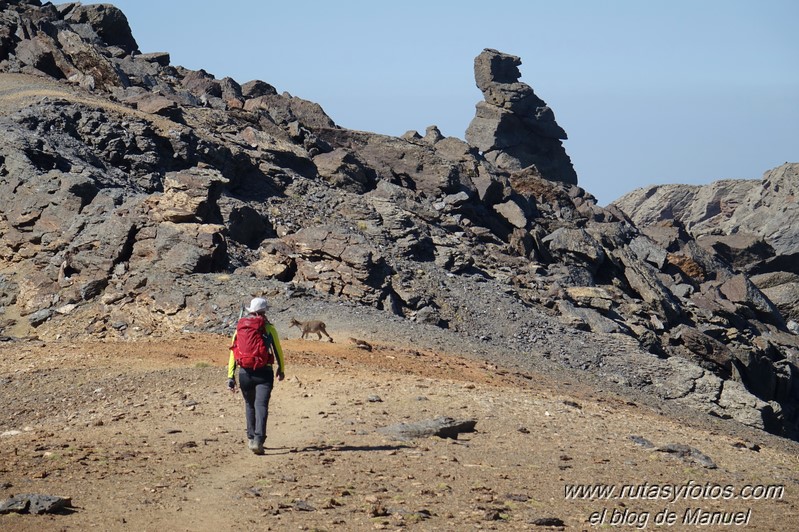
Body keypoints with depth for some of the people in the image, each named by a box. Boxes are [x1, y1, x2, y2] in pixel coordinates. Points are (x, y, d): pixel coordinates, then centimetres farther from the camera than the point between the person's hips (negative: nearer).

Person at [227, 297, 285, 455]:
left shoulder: (239, 328, 7)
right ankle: (258, 440, -22)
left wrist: (230, 377, 5)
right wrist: (281, 370, 22)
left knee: (249, 405, 21)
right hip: (264, 373, -3)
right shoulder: (268, 328, -1)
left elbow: (233, 353, 4)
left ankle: (251, 438, 28)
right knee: (261, 406, -7)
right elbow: (278, 351, 6)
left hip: (244, 373, 3)